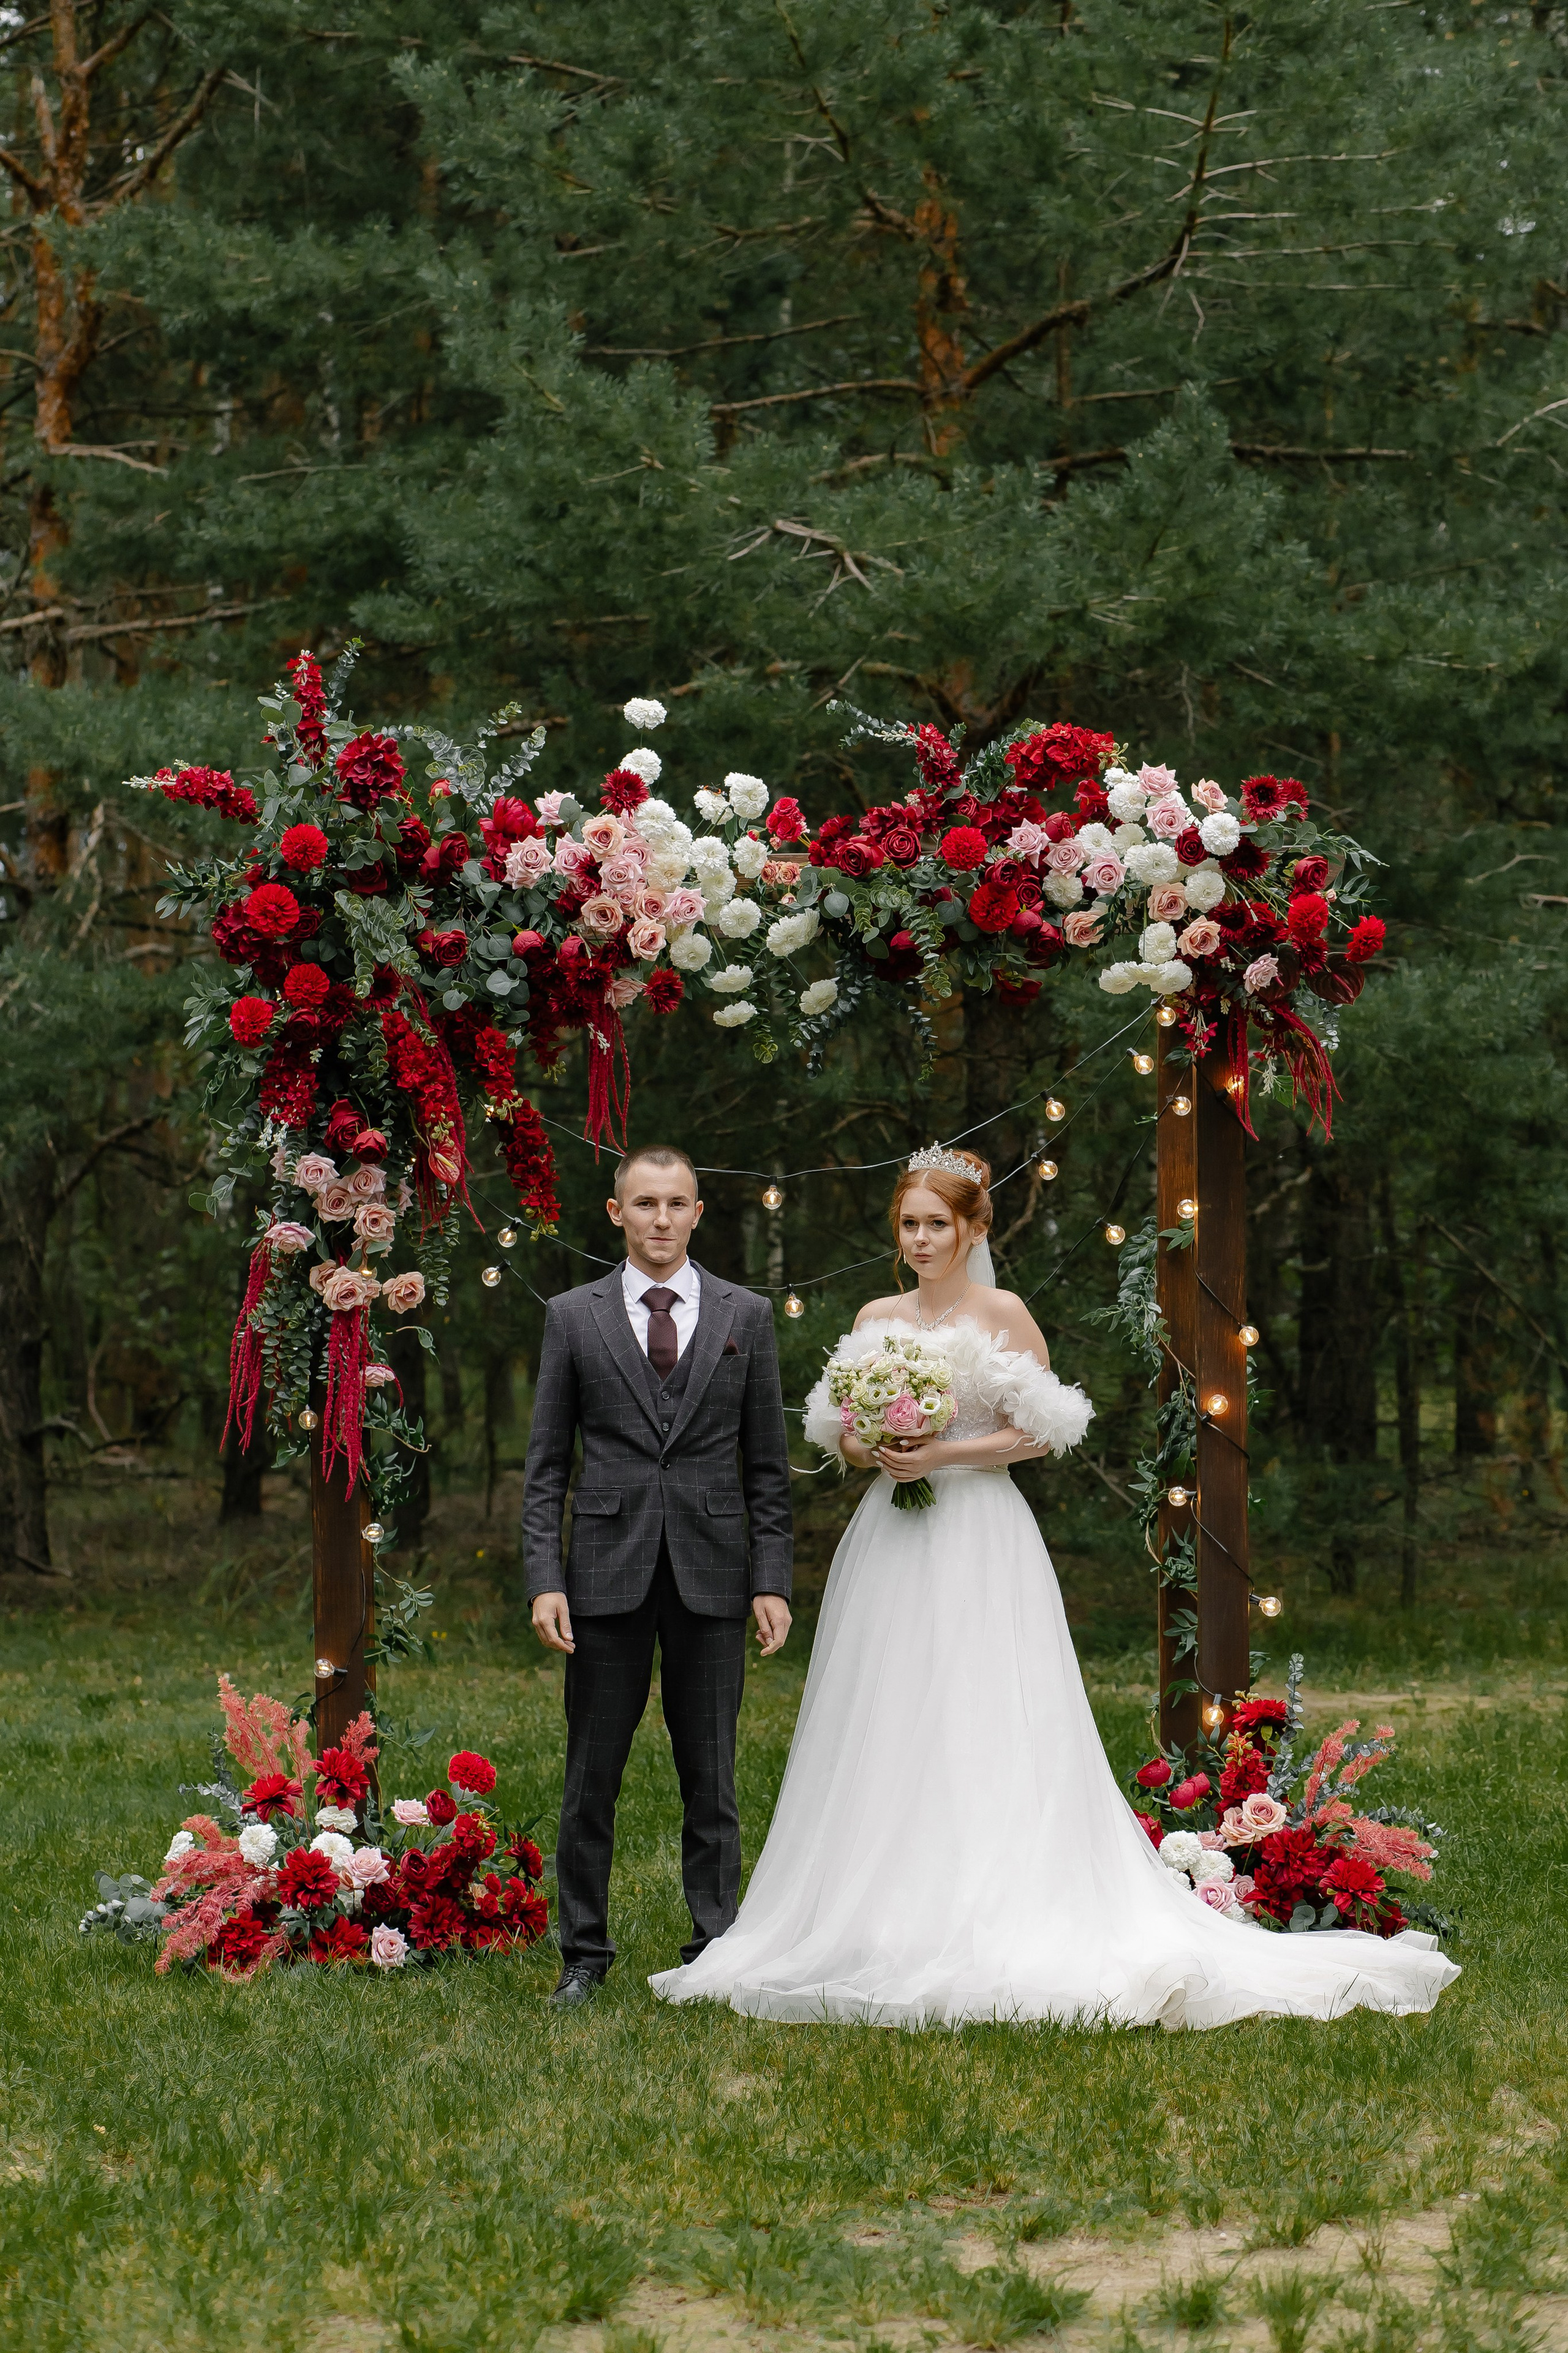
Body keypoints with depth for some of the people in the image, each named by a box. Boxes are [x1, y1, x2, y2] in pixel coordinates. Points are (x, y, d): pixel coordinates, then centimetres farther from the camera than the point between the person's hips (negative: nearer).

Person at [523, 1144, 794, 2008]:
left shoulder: (745, 1316, 7)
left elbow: (767, 1464, 7)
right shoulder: (573, 1316, 5)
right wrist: (545, 1580, -5)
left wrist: (772, 1581, 0)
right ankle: (584, 1951, 12)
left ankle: (715, 1947, 14)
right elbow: (545, 1464, 4)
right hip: (608, 1575, 0)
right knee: (591, 1775, 3)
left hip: (711, 1578, 0)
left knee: (711, 1777, 6)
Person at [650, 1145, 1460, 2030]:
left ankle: (995, 1921, -8)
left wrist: (944, 1455, -14)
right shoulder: (876, 1320, 12)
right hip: (890, 1543, 5)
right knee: (885, 1734, 2)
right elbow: (839, 1430, 14)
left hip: (979, 1540, -5)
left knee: (983, 1729, -9)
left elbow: (1036, 1434, -5)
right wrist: (871, 1450, -7)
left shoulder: (1005, 1316, -1)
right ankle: (888, 1923, 5)